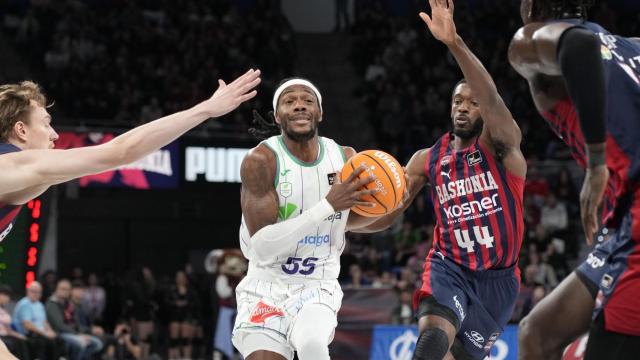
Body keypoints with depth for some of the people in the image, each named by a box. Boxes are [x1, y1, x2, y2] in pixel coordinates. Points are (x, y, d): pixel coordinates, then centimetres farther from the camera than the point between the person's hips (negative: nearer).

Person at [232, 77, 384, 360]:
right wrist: (328, 205, -28)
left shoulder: (345, 158, -1)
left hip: (317, 288, 2)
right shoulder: (260, 161, -16)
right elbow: (262, 246, -23)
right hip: (266, 287, -1)